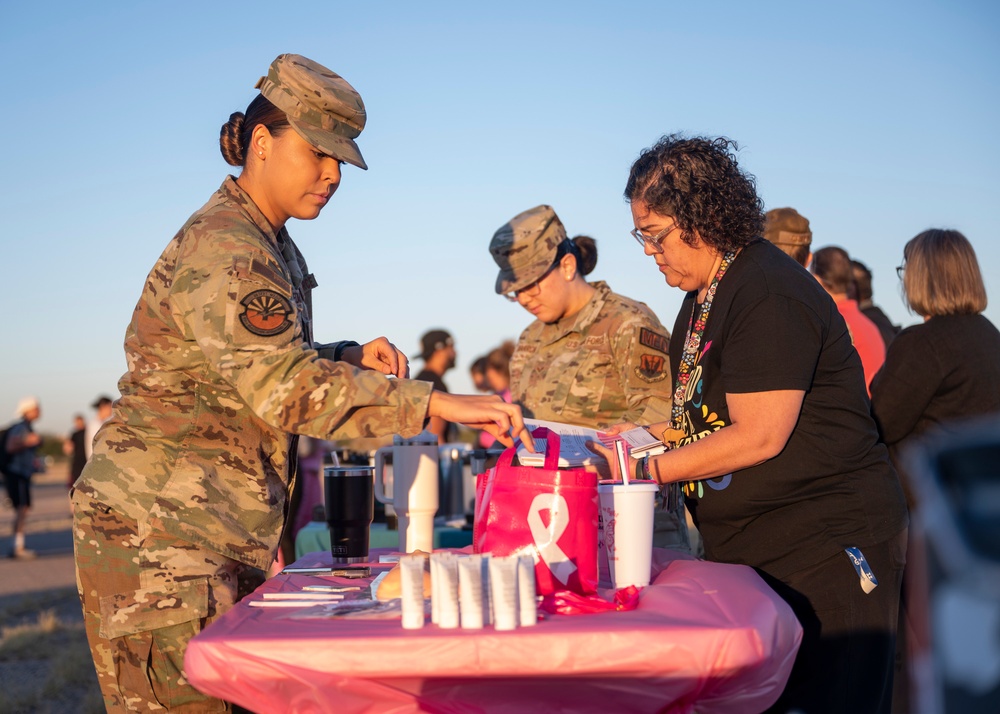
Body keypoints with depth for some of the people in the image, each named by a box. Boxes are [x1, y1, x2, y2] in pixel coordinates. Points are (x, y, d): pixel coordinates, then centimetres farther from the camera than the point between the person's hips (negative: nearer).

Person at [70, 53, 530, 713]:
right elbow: (284, 387, -29)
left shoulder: (273, 248, 16)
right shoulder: (222, 251, -17)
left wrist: (352, 357, 6)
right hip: (158, 528, -10)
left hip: (225, 537, 10)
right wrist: (437, 403, -32)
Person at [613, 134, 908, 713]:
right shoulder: (709, 292, 13)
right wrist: (652, 434, 7)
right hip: (754, 547, 10)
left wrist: (646, 469, -16)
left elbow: (759, 437, -22)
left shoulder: (767, 296, -18)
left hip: (825, 543, -9)